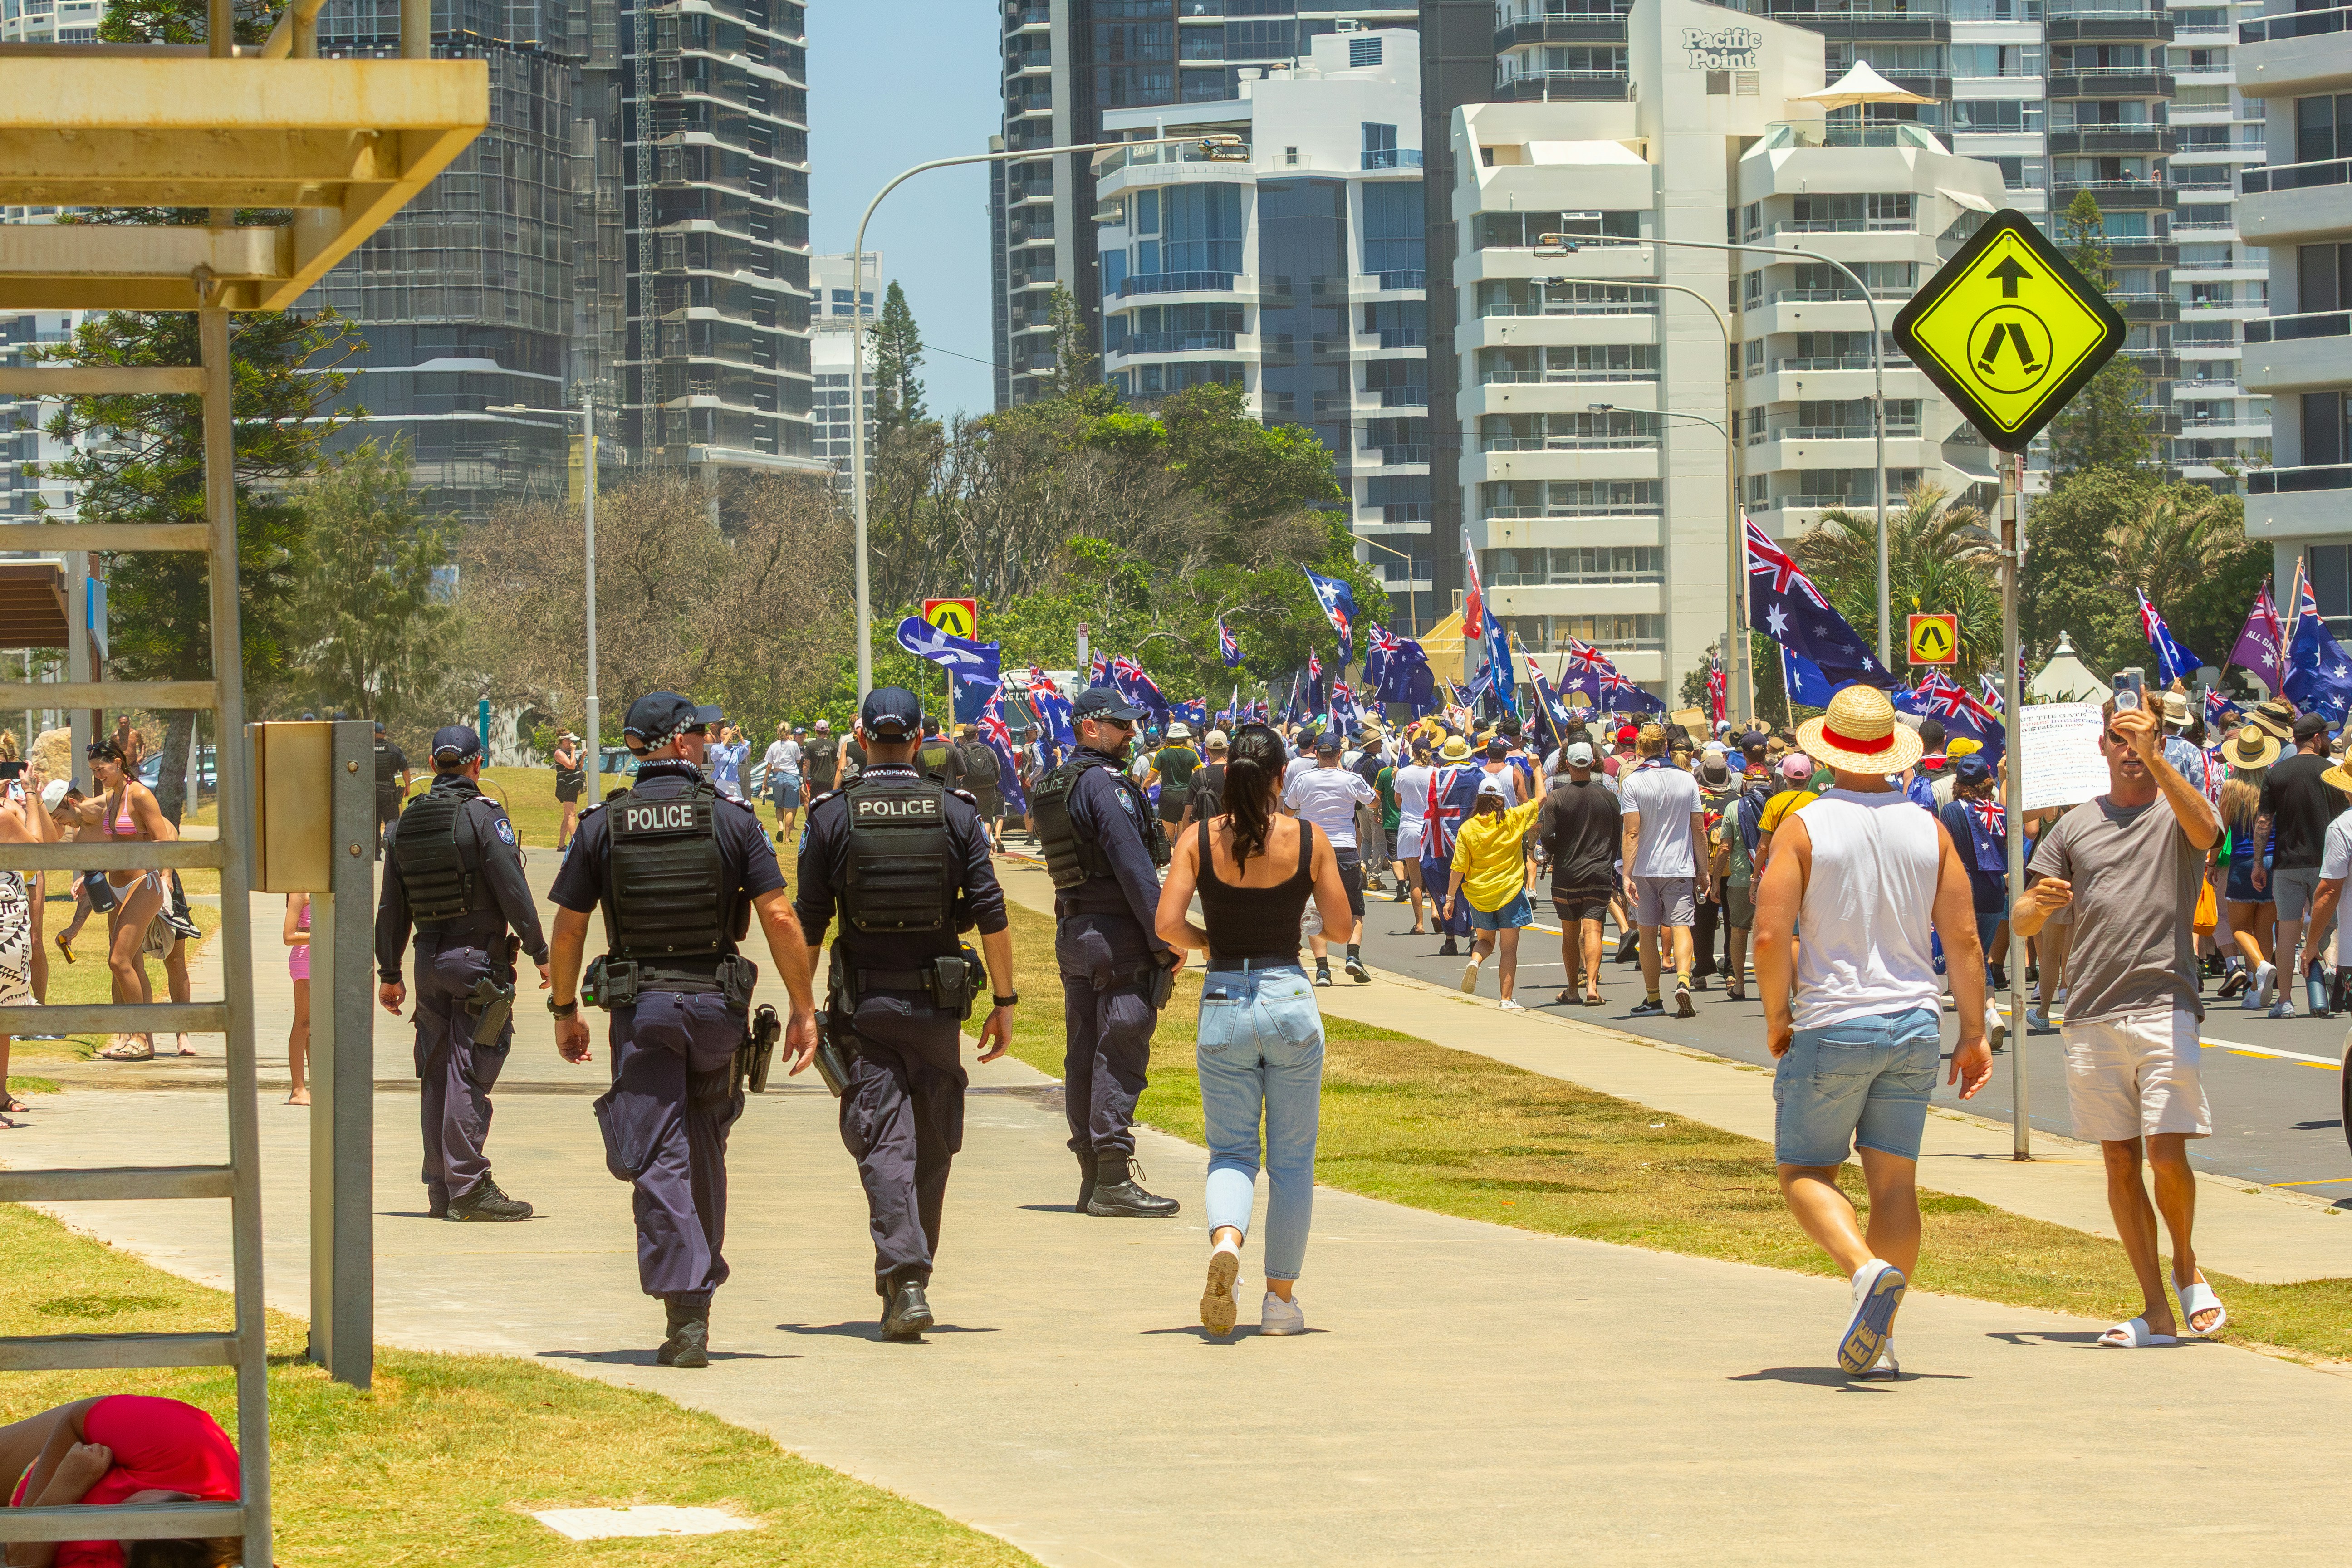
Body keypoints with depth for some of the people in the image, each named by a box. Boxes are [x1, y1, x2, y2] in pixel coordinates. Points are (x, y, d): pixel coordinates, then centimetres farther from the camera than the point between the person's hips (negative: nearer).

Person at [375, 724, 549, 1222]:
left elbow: (391, 907, 13)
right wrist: (540, 953, -7)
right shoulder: (483, 816, -9)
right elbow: (513, 891, -13)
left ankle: (441, 1190, 14)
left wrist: (389, 973, 19)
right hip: (479, 954, -6)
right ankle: (469, 1187, -8)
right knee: (469, 1073, -7)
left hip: (428, 957, 6)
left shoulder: (406, 823, 9)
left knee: (437, 1076, 10)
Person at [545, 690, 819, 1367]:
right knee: (705, 1150, 19)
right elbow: (779, 918, -7)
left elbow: (568, 929, 1)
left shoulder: (603, 828, -1)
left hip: (640, 1007, -1)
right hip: (716, 1005, 1)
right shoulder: (732, 820, -3)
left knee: (660, 1163, -2)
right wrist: (803, 1009, -1)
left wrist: (565, 1012, 14)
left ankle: (685, 1315, -12)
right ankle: (700, 1284, 27)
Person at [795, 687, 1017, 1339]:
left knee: (884, 1145, -3)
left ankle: (905, 1280, -19)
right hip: (937, 1004, 1)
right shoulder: (956, 813, -1)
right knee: (932, 1145, 14)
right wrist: (1004, 1002, 3)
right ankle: (909, 1276, 24)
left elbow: (807, 923, -1)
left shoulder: (832, 816, -3)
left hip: (863, 1007, -1)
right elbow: (991, 914, -4)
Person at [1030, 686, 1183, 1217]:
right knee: (1120, 1054, -8)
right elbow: (1134, 865, -19)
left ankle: (1093, 1179, 14)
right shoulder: (1105, 784, -14)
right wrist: (1166, 936, -18)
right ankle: (1114, 1180, -11)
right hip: (1118, 934, -9)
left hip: (1072, 932, 9)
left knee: (1084, 1054, 10)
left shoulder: (1052, 787, 15)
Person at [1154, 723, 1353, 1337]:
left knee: (1231, 1151, 10)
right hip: (1290, 997, -1)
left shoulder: (1200, 840, -4)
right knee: (1292, 1159, 12)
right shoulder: (1308, 839, -5)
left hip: (1223, 1001, 1)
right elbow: (1340, 921, 3)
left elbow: (1168, 925, -9)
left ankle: (1226, 1239, -22)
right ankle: (1281, 1298, 16)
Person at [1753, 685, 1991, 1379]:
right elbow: (1963, 939, 2)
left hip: (1831, 1026, -4)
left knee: (1805, 1172, 7)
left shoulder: (1805, 827, -8)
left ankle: (1868, 1269, -20)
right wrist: (1974, 1034, 9)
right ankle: (1881, 1339, 5)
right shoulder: (1928, 830, 3)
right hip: (1915, 1024, 4)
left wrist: (1776, 1017, 3)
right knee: (1895, 1181, 7)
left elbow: (1770, 937, -13)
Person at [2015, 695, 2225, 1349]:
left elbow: (2205, 831, -21)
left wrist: (2153, 757, -30)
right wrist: (2038, 904, -8)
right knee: (2120, 1162, 3)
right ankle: (2156, 1310, 9)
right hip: (2091, 1017, 4)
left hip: (2165, 1007, -4)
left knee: (2167, 1156, -12)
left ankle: (2186, 1266, 15)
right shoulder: (2076, 827, 16)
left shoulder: (2177, 813, 6)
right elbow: (2022, 922, 16)